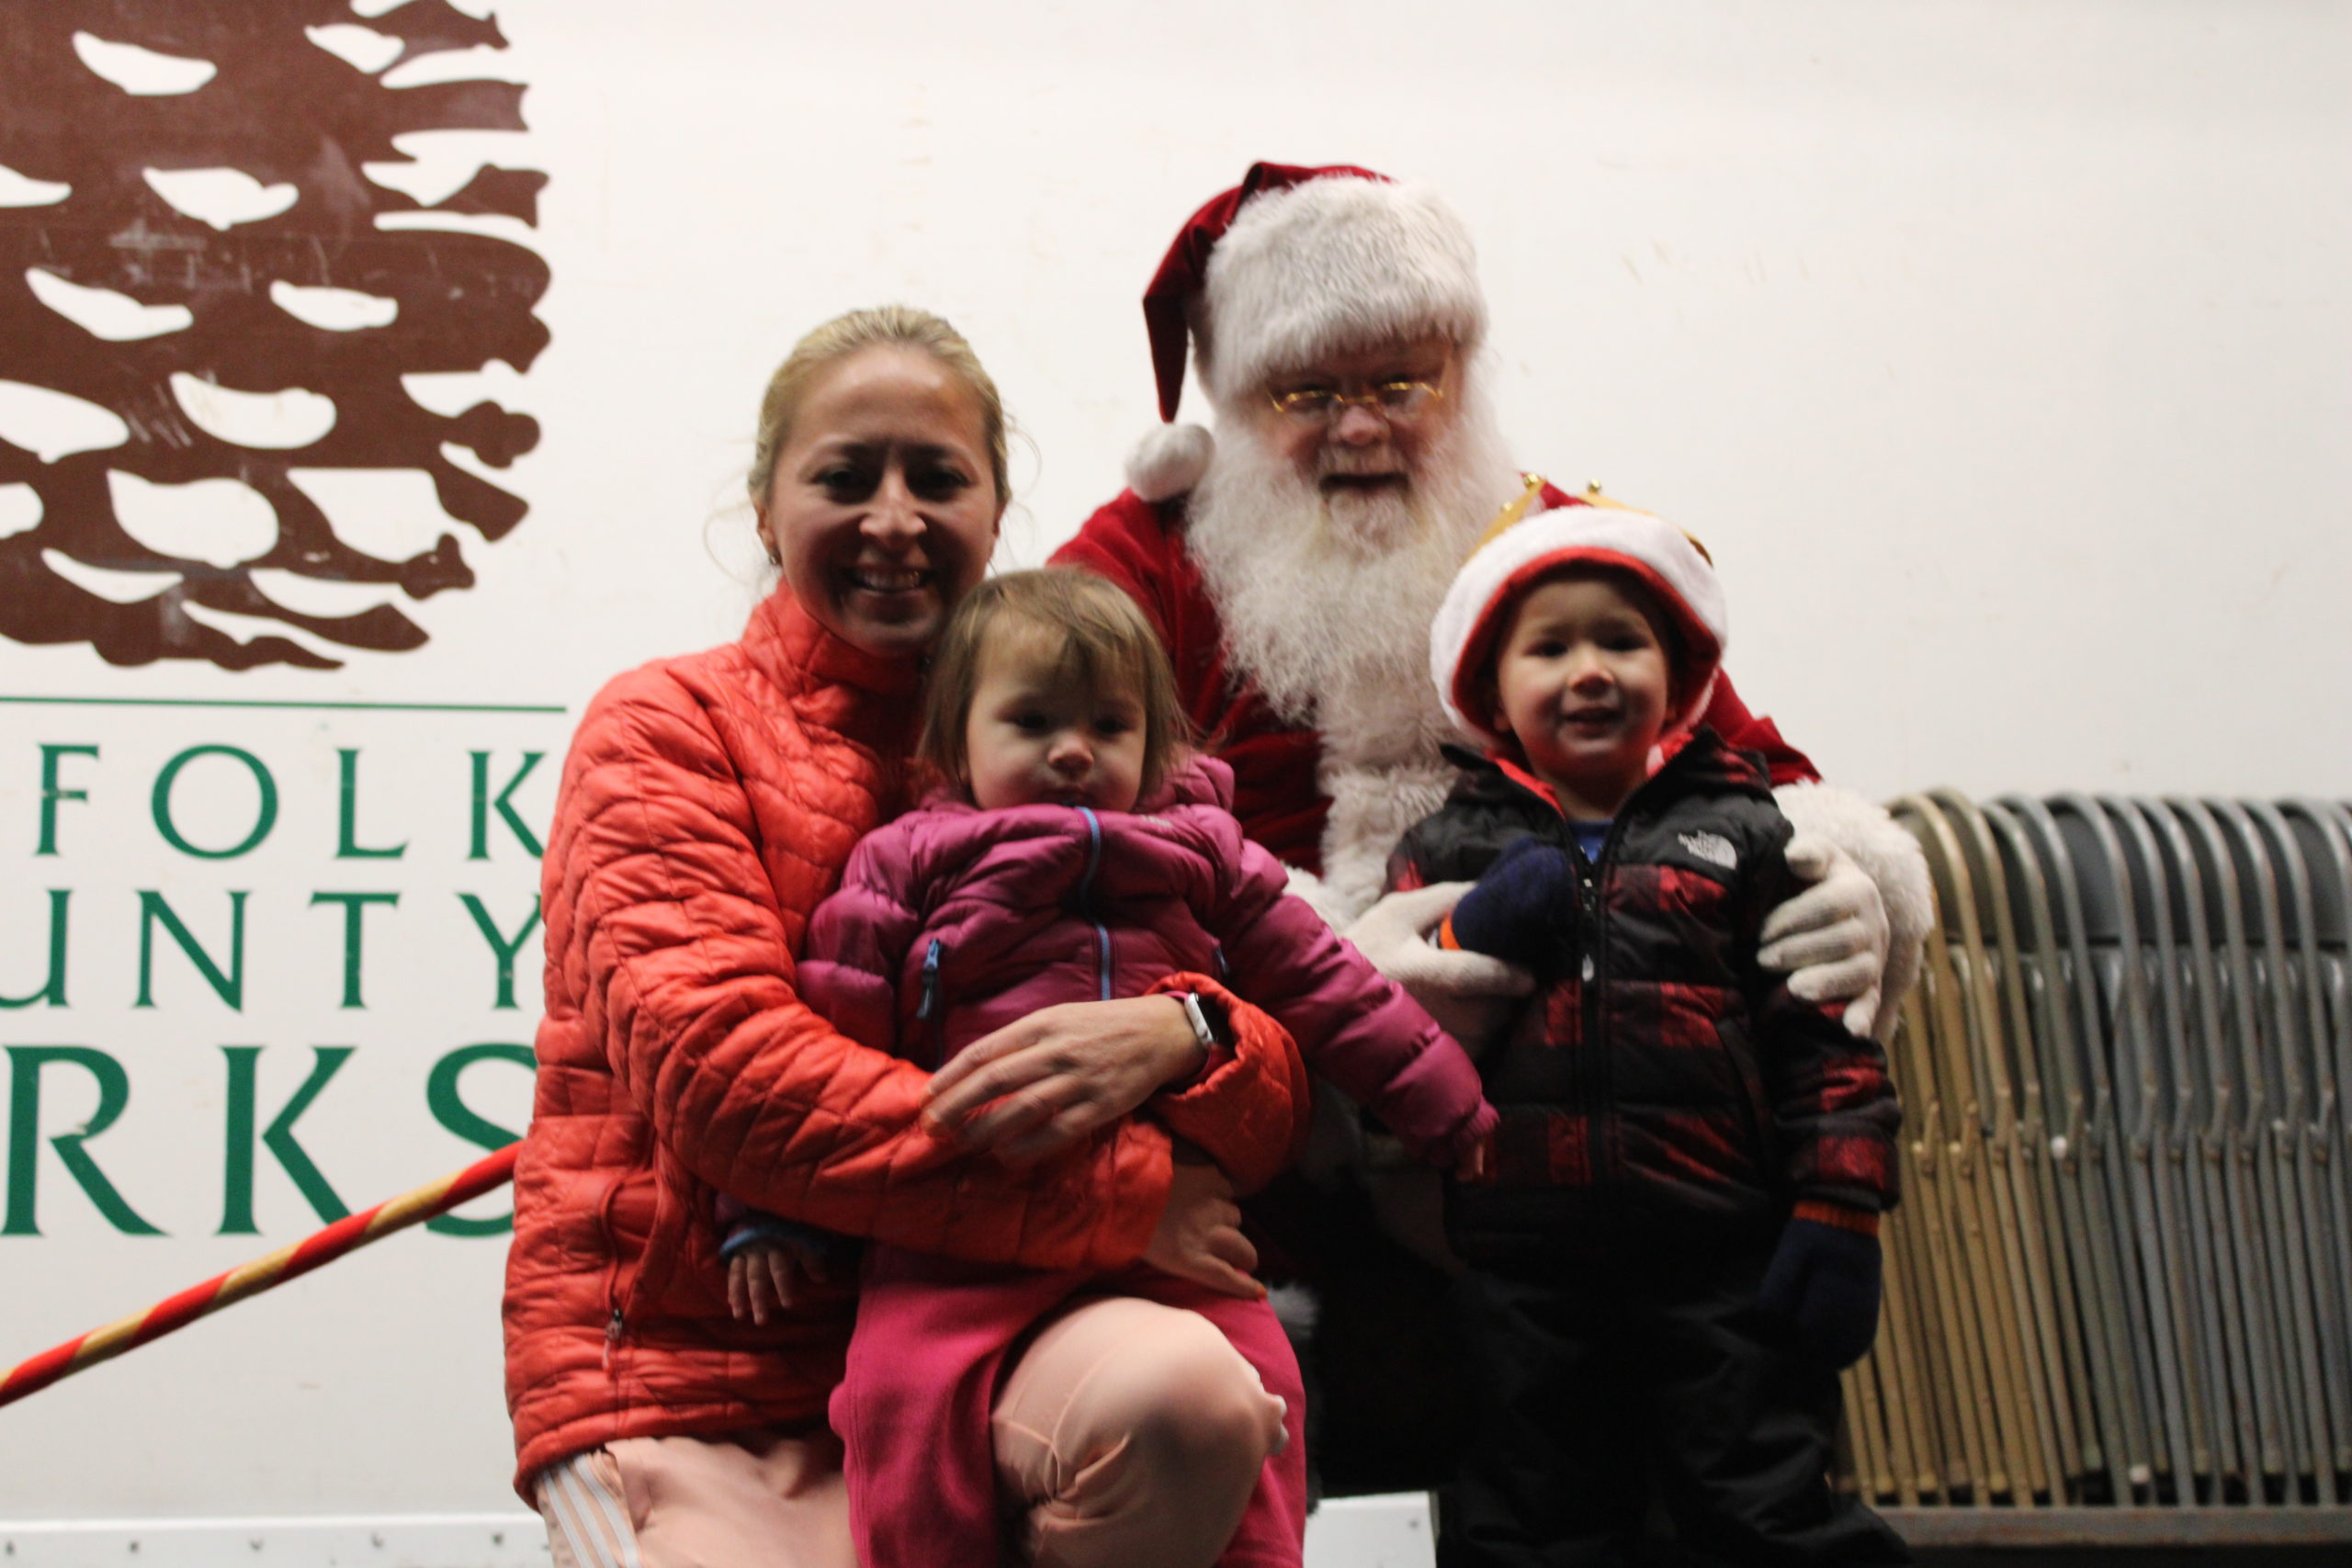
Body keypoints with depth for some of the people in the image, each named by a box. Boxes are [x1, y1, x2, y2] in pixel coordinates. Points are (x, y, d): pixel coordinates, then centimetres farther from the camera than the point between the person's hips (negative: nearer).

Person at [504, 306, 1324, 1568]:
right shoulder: (666, 728, 4)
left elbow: (1279, 1103, 9)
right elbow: (721, 1073, -13)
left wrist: (1172, 1040, -18)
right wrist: (1116, 1193, -15)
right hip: (691, 1389, -3)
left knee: (1185, 1386, -29)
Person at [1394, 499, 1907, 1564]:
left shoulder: (1743, 835, 7)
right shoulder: (1448, 852, 11)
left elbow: (1826, 1037, 3)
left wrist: (1835, 1215, -5)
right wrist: (1466, 945, -10)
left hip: (1720, 1269, -1)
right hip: (1519, 1271, 2)